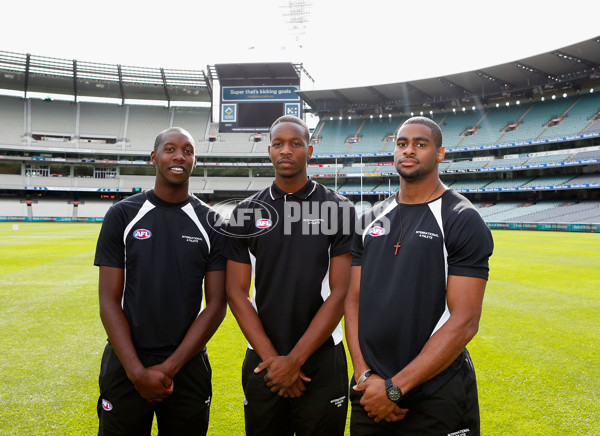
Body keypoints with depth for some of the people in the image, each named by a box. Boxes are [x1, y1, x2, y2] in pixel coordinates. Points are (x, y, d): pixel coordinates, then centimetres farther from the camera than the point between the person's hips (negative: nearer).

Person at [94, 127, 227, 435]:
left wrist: (169, 368, -11)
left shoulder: (211, 223, -2)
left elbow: (216, 304, -4)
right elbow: (109, 301, -4)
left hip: (187, 364, 1)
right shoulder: (122, 216, -2)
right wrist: (137, 372, -13)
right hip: (126, 365, 0)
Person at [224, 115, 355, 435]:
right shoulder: (246, 212, 1)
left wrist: (295, 359, -12)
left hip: (322, 360, -1)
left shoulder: (339, 209, -4)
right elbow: (236, 293, -1)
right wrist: (271, 358, -9)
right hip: (262, 361, 2)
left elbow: (340, 293, -8)